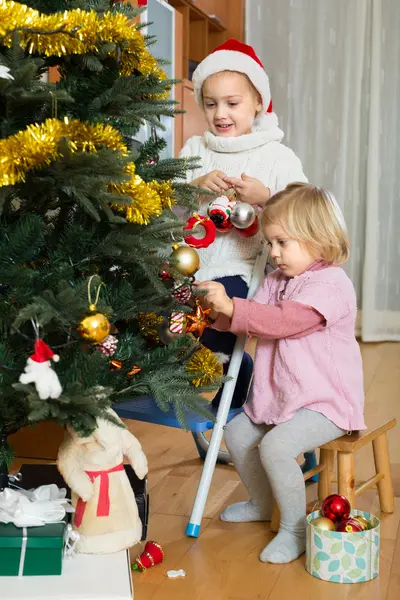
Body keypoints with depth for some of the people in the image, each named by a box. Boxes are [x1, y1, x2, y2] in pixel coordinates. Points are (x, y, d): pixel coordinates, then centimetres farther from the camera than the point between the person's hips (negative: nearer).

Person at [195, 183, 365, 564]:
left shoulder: (331, 284, -19)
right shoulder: (277, 281, 10)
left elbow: (283, 321, -32)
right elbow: (251, 321, 10)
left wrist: (232, 306, -35)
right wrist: (220, 311, -9)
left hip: (325, 403, -9)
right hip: (279, 397, 10)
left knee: (276, 444, -28)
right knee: (237, 433, 14)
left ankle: (294, 529, -7)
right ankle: (261, 504, 37)